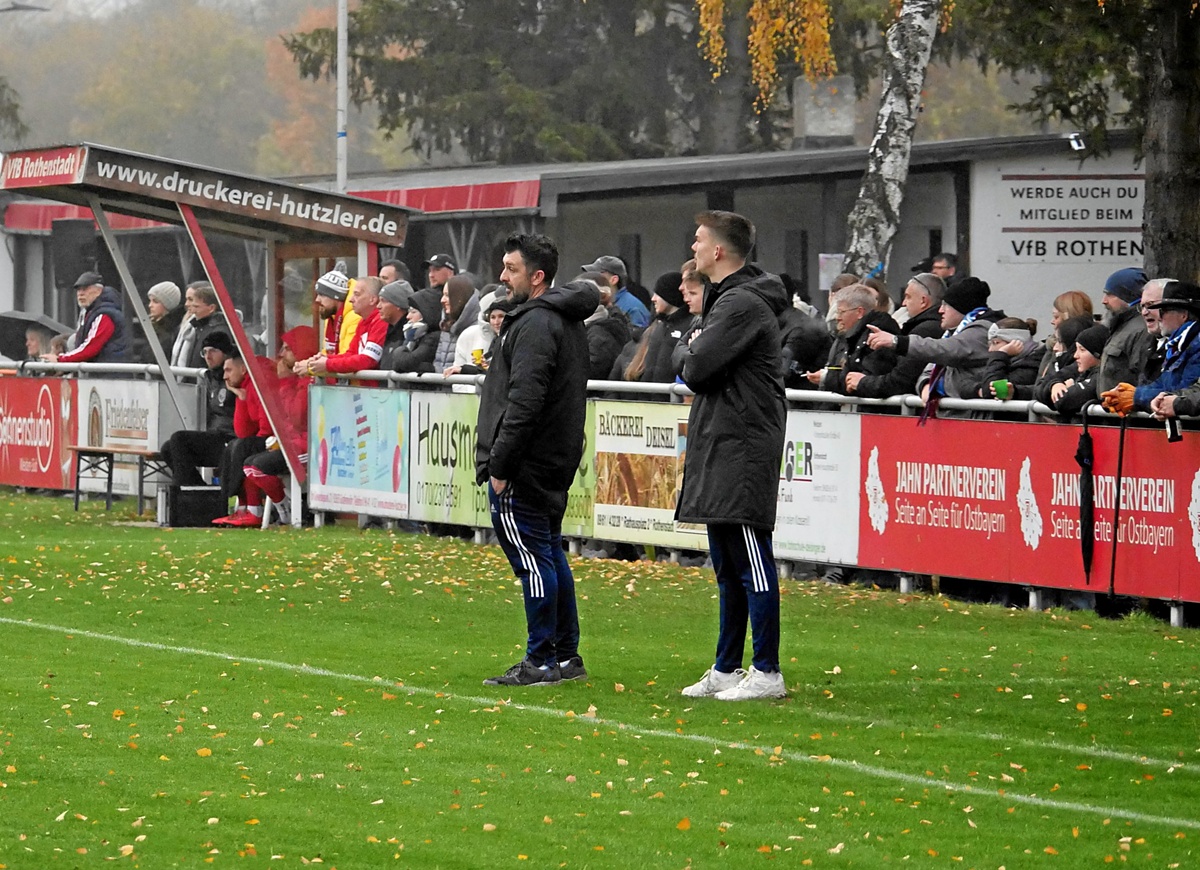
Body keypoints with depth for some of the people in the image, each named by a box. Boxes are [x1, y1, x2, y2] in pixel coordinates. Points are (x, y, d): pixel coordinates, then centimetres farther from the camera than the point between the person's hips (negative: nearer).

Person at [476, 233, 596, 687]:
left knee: (532, 559, -7)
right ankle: (566, 655, 19)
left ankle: (541, 662, -5)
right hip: (555, 463, 10)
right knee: (550, 555, 15)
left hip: (523, 466, -10)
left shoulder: (535, 323, -16)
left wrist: (500, 465, -20)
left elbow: (524, 403, -23)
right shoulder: (568, 321, 16)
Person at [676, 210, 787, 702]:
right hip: (720, 450, 11)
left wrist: (691, 351, 0)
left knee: (751, 563, -8)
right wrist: (696, 352, 2)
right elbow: (694, 369, 21)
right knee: (728, 566, 14)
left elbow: (696, 370, -19)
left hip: (743, 453, -11)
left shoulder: (742, 305, -15)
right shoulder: (727, 299, 19)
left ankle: (767, 673, -7)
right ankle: (726, 670, 20)